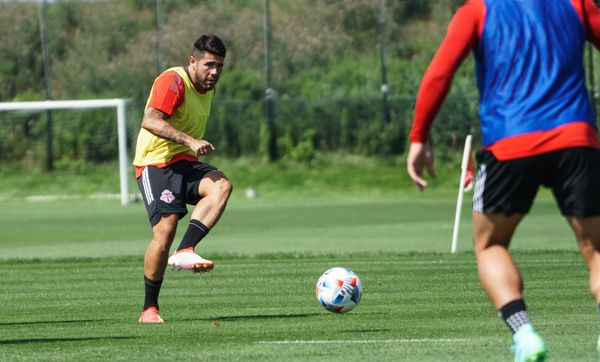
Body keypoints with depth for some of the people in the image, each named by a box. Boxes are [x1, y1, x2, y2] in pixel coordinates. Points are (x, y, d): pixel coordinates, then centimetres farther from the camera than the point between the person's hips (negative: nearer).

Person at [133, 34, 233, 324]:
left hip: (185, 161, 7)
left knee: (221, 186, -24)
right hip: (156, 162, -7)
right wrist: (189, 141, -37)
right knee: (165, 228, -18)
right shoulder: (173, 81, -14)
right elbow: (150, 121, -29)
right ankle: (149, 309, -6)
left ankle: (185, 252, -32)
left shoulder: (207, 87, 14)